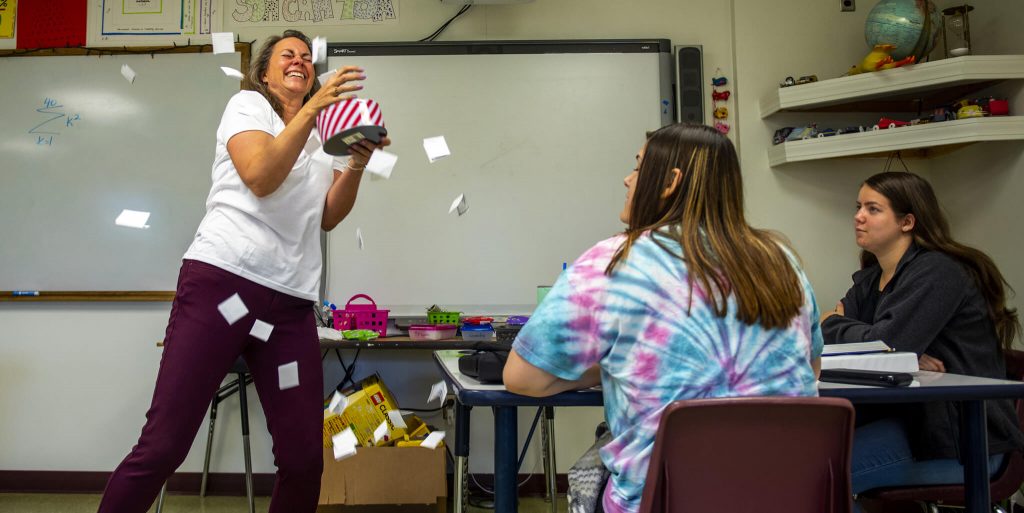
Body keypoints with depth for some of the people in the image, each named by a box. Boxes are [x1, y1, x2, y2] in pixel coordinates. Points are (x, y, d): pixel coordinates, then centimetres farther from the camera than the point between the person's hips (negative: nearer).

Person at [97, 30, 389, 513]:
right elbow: (260, 176, -10)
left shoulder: (321, 139, 25)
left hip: (291, 305, 6)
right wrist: (311, 108, -13)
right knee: (161, 448, -9)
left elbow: (326, 217, 17)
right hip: (221, 283, -5)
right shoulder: (248, 104, 9)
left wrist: (357, 163, 5)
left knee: (304, 459, 2)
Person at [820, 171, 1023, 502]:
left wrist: (831, 324, -5)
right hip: (910, 416, 8)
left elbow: (884, 345, -25)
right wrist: (907, 359, -17)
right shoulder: (870, 279, 12)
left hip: (963, 438, -8)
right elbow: (823, 338, -1)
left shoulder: (936, 272, -14)